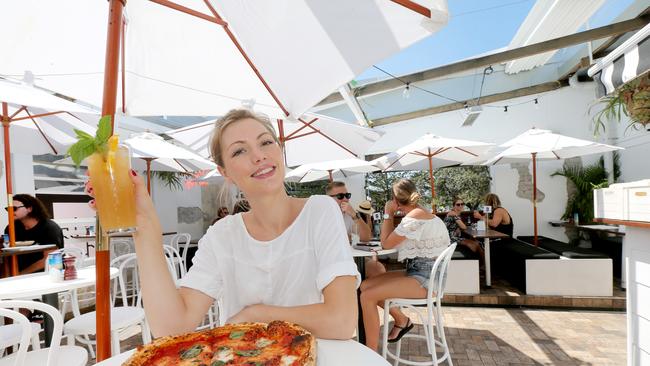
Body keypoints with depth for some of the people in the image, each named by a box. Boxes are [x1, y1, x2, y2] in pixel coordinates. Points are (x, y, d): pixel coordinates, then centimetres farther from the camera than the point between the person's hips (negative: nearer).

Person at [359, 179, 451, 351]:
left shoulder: (414, 216, -18)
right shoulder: (419, 212, 12)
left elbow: (386, 243, -9)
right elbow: (392, 241, 17)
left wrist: (388, 214, -3)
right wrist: (391, 215, 10)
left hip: (424, 279, -10)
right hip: (421, 273, 10)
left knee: (367, 296, -20)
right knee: (365, 285, 4)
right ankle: (401, 319, 18)